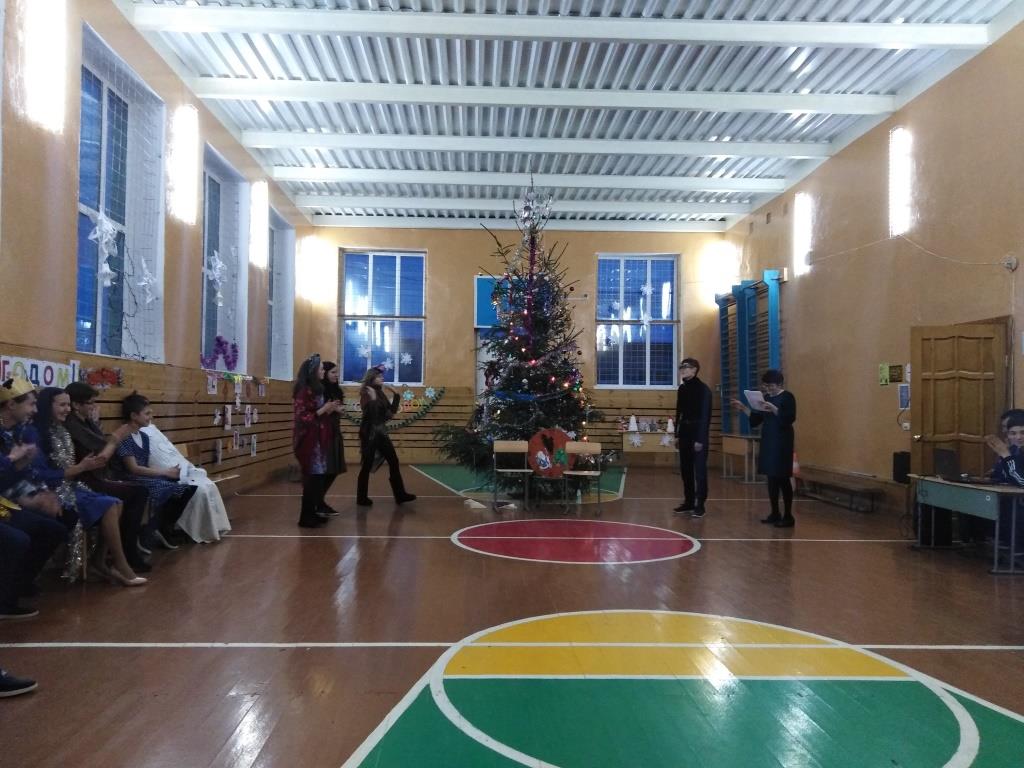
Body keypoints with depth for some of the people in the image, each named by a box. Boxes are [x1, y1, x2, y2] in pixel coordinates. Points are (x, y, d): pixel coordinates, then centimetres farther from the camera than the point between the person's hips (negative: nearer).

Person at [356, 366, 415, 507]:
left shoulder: (380, 393, 11)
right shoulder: (366, 393, -9)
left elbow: (392, 411, 10)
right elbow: (369, 413, -21)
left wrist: (396, 395, 4)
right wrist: (373, 399, -29)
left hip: (381, 433, 8)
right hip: (369, 434, -8)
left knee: (394, 462, 5)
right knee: (367, 465, -2)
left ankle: (400, 495, 10)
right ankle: (362, 498, 9)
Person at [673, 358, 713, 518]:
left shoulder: (703, 389, -11)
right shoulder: (682, 388, 11)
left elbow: (706, 415, -14)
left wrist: (701, 439, -17)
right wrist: (677, 434, 13)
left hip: (698, 433, -7)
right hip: (685, 432, 7)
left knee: (699, 469, -3)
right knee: (685, 469, 11)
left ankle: (700, 504, 2)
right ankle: (689, 501, 20)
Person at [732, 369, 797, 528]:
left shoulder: (787, 397, -8)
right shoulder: (766, 397, 13)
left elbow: (790, 418, -20)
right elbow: (756, 419, 15)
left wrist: (774, 409, -31)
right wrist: (744, 408, 4)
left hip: (782, 443, -7)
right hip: (768, 442, 8)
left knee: (782, 479, -6)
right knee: (771, 478, 10)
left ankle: (788, 516, 1)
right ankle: (775, 513, 19)